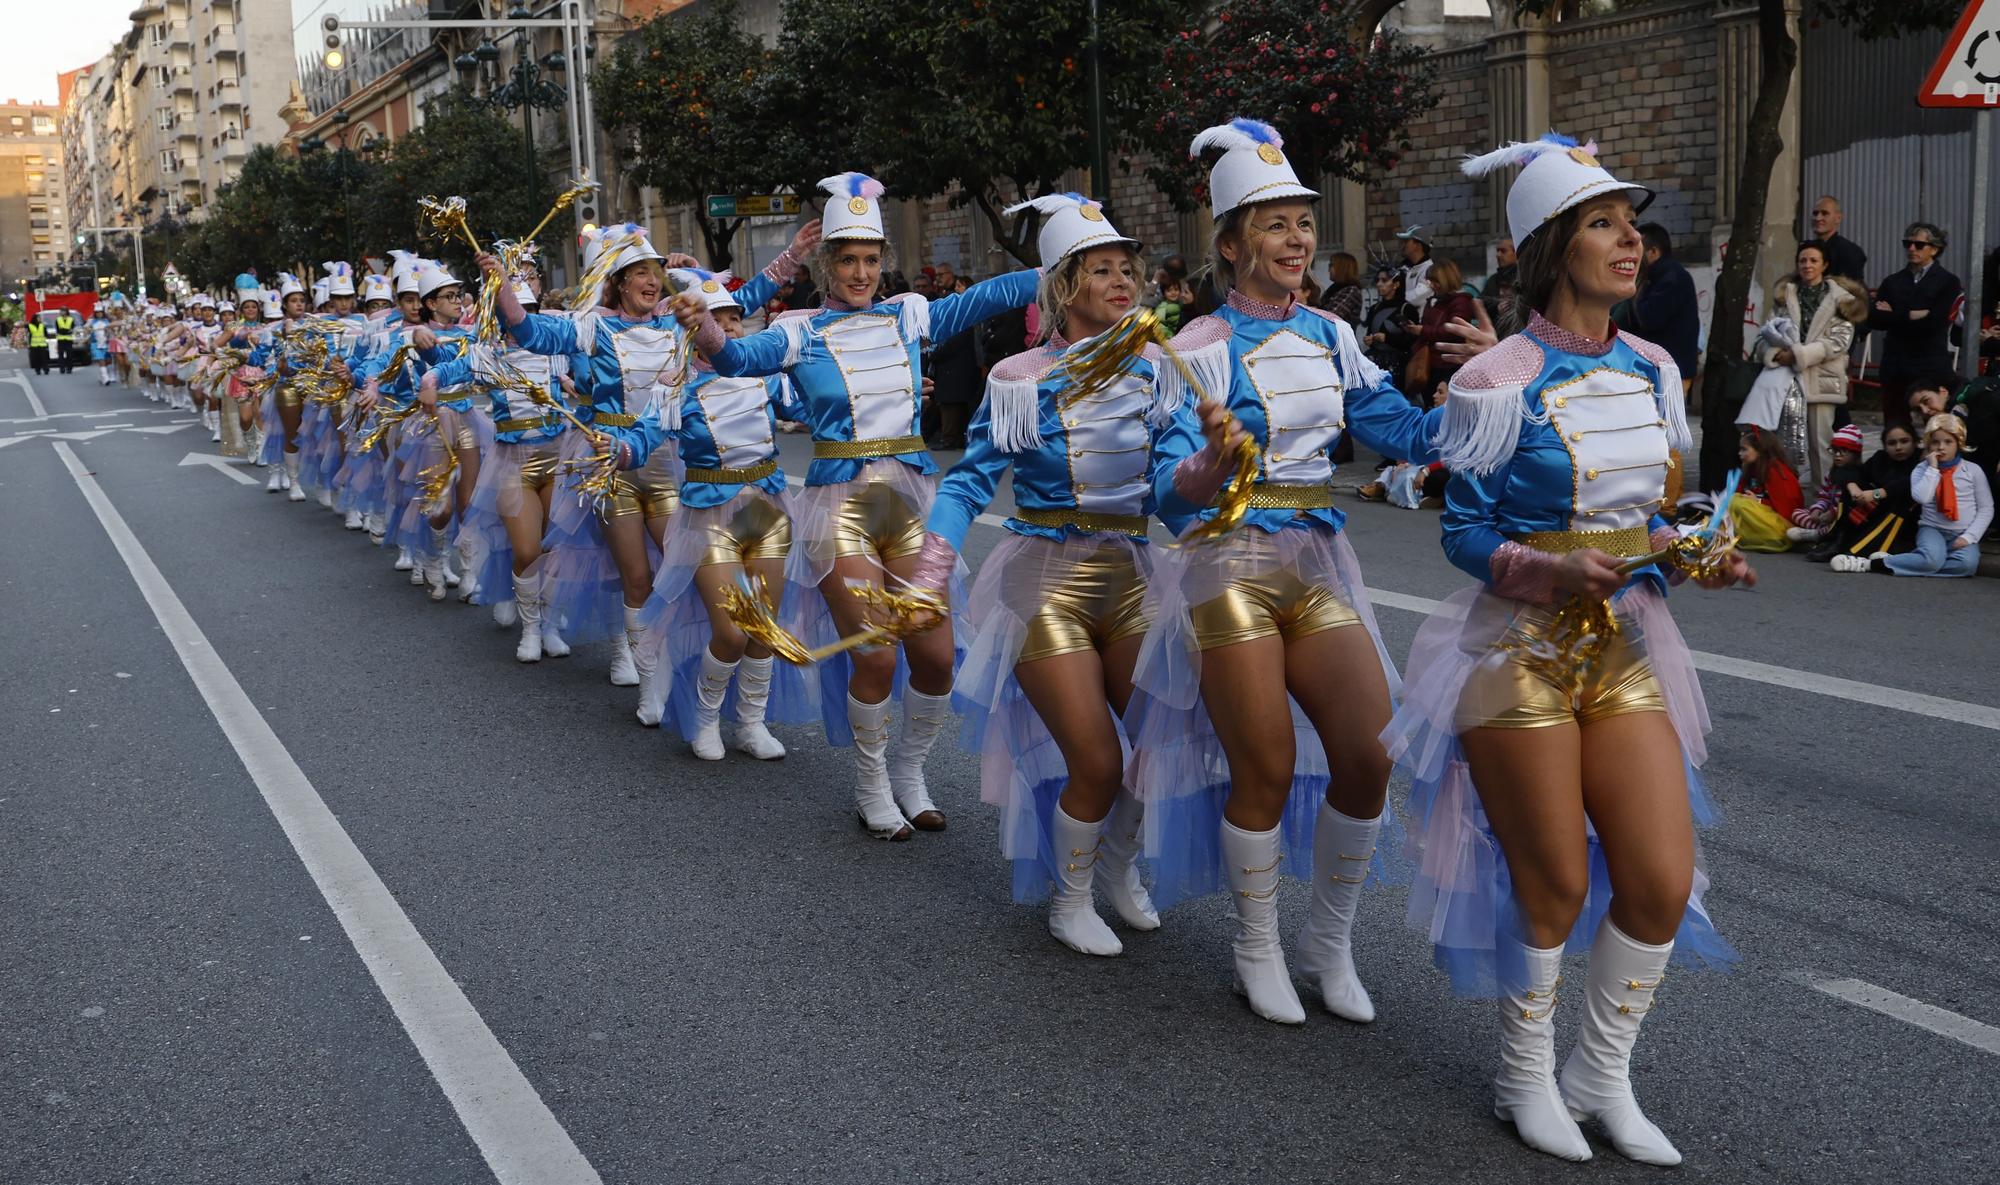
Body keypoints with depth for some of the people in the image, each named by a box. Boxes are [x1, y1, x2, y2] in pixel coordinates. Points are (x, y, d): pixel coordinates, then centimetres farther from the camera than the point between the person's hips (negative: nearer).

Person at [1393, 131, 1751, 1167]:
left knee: (1662, 879, 1)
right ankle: (1526, 1079, 29)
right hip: (1519, 646, -6)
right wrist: (1554, 572, -25)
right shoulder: (1500, 382, -12)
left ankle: (1601, 1080, 24)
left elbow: (1645, 512, 15)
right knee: (1554, 886, 4)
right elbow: (1466, 533, -9)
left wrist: (1694, 556, -4)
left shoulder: (1653, 370, 6)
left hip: (1625, 642, 6)